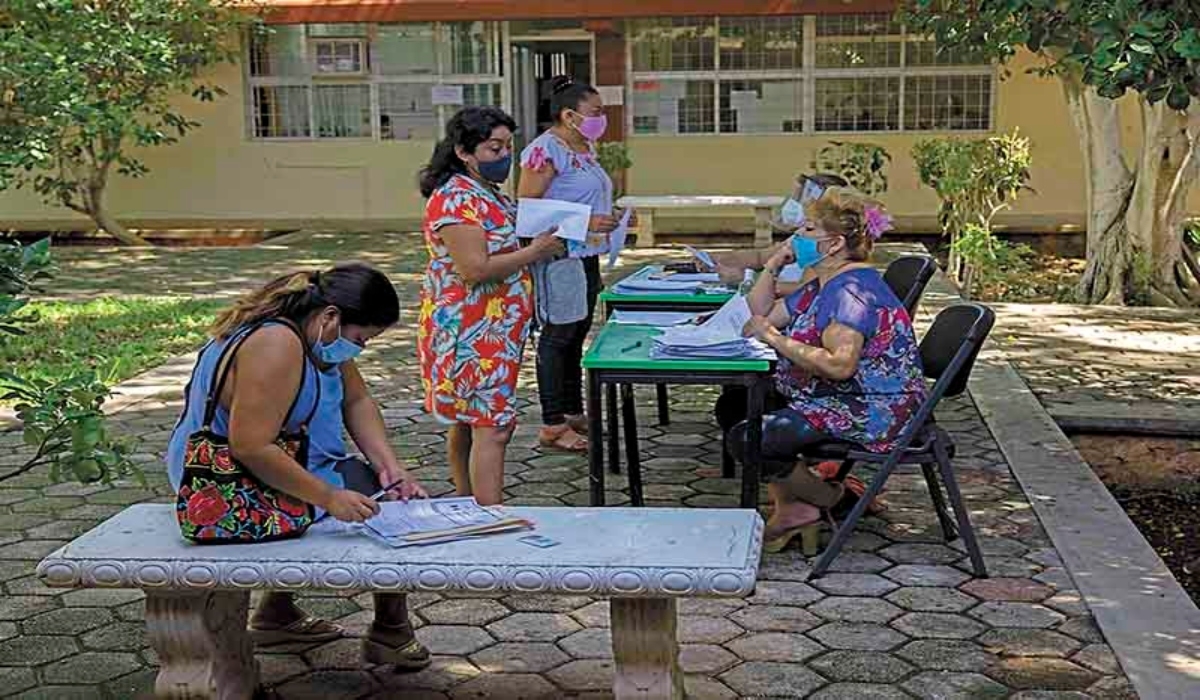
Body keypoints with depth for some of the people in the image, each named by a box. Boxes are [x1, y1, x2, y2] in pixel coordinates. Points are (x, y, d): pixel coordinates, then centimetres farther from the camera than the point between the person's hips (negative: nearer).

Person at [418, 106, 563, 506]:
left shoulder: (488, 193, 15)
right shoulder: (457, 199, -17)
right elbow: (475, 269, -25)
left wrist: (542, 244, 12)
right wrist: (535, 252, -17)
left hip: (494, 332, 10)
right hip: (472, 333, -10)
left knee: (467, 422, 16)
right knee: (492, 427, -12)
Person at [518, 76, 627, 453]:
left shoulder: (585, 147, 16)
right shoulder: (546, 149, -13)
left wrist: (610, 217, 11)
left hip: (586, 257, 9)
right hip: (559, 257, -9)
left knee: (576, 336, 14)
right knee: (557, 336, -4)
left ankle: (573, 413, 24)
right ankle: (552, 425, 2)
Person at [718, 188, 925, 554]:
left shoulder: (853, 289, -21)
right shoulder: (822, 284, 13)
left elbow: (839, 365, -32)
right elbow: (760, 315, 19)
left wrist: (775, 338, -24)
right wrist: (772, 266, 6)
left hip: (871, 414, -11)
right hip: (830, 401, 11)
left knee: (747, 439, -19)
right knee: (732, 406, 9)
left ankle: (830, 500, 4)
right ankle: (788, 507, 6)